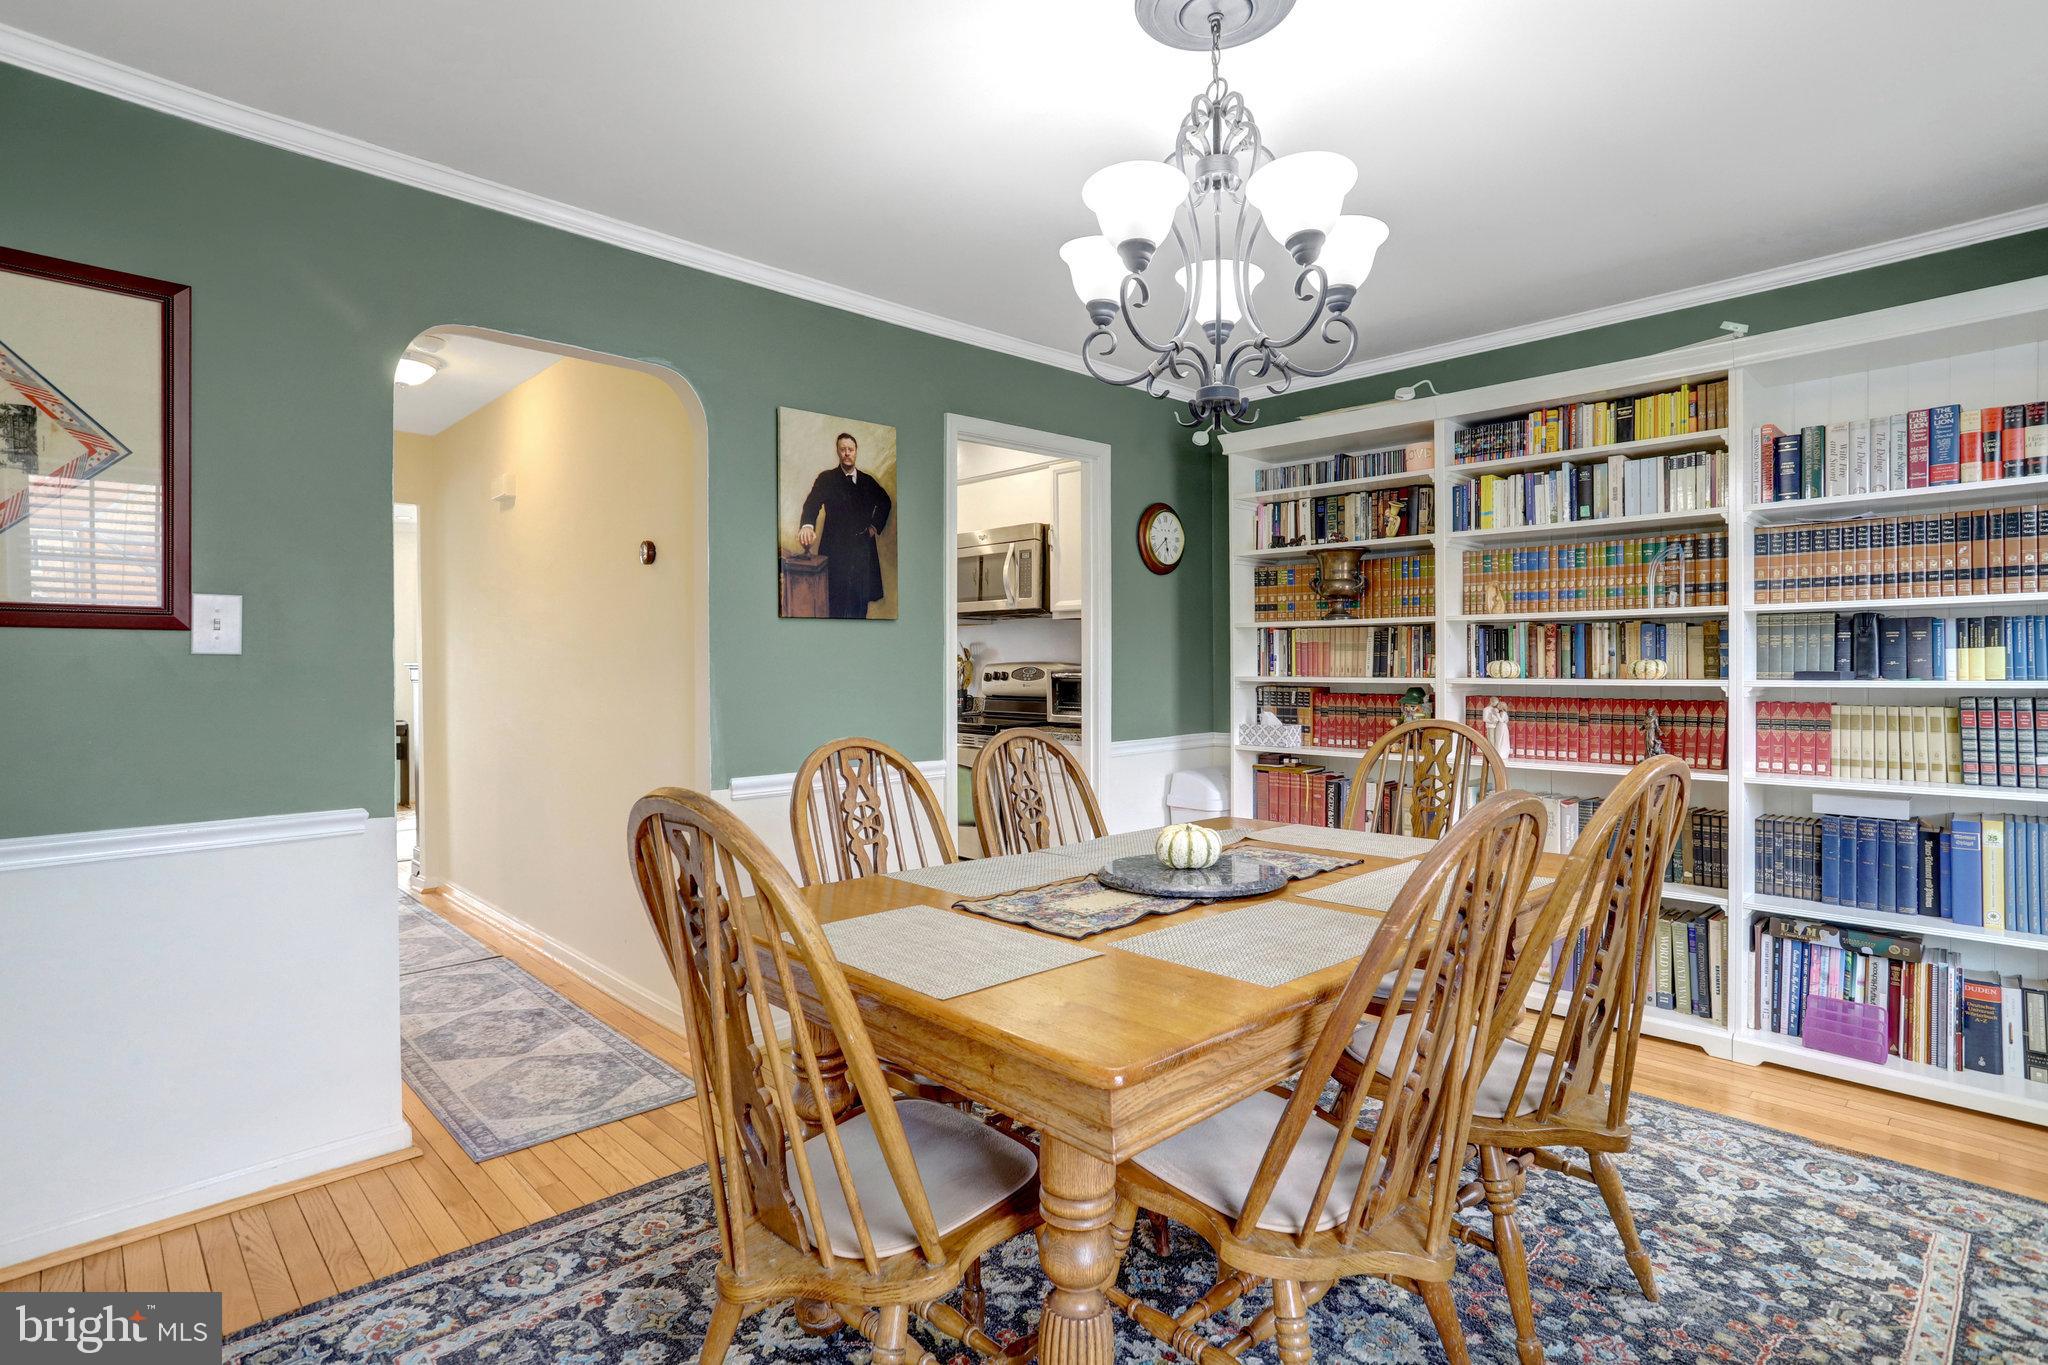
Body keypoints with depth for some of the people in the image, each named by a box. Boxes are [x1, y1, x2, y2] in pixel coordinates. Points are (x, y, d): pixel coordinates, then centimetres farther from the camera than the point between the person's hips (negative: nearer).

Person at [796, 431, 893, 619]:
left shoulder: (868, 480, 12)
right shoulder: (826, 479, 0)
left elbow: (886, 502, 28)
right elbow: (812, 504, -15)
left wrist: (875, 525, 14)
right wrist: (807, 525, -36)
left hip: (863, 548, 4)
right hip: (835, 548, -3)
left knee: (861, 600, 5)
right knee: (836, 603, -5)